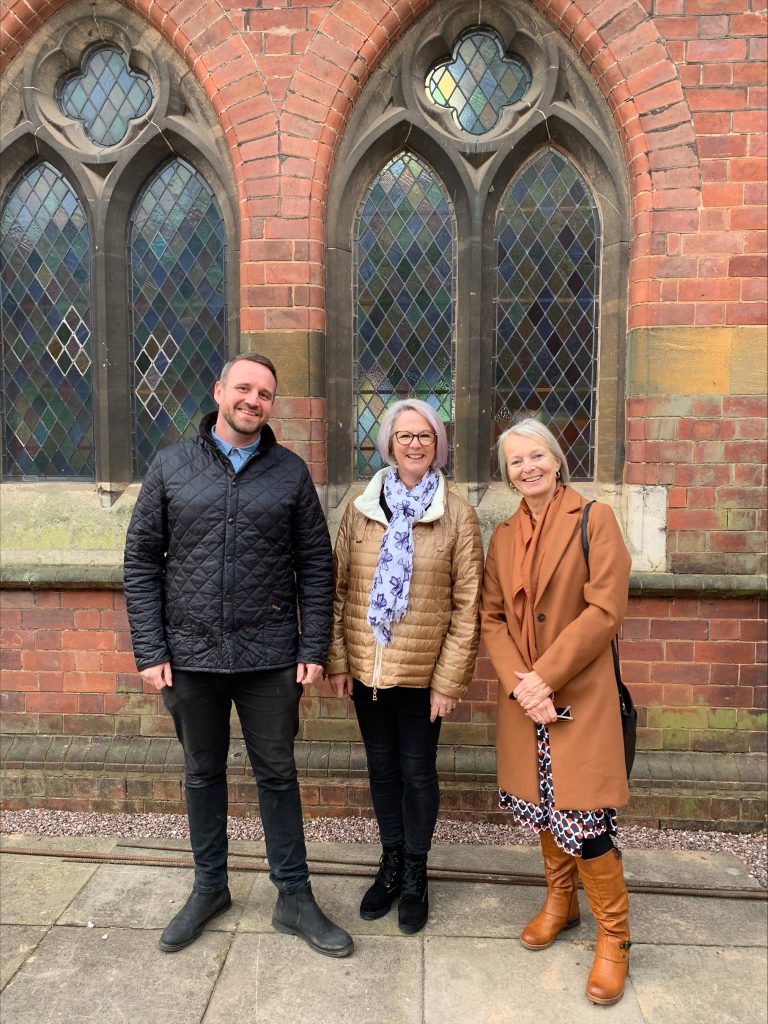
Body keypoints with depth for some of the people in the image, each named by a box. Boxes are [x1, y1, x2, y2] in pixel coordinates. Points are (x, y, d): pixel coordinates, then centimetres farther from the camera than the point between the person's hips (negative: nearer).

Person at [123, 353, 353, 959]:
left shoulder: (291, 472, 0)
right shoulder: (171, 466, 1)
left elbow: (316, 565, 1)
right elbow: (142, 560, 1)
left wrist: (313, 649, -4)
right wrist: (150, 650, -4)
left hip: (270, 658, -1)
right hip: (191, 657, 1)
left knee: (278, 775, 11)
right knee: (203, 773, 18)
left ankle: (294, 898, 28)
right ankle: (209, 887, 38)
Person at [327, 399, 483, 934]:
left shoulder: (458, 515, -6)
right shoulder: (361, 508, 2)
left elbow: (467, 606, -6)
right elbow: (339, 588, 4)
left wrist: (450, 680, -9)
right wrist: (337, 661, 0)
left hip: (422, 672, -2)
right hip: (366, 668, 3)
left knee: (417, 770, 11)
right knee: (382, 766, 17)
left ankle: (415, 873, 33)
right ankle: (391, 863, 38)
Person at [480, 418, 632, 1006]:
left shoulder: (595, 519, -6)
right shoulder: (503, 536, 9)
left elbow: (605, 611, -14)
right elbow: (492, 617, 5)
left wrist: (544, 676, -16)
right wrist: (517, 684, -11)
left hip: (580, 696, -5)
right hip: (523, 697, 5)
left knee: (581, 819, -4)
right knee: (541, 806, 16)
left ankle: (614, 938, 19)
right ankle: (560, 902, 39)